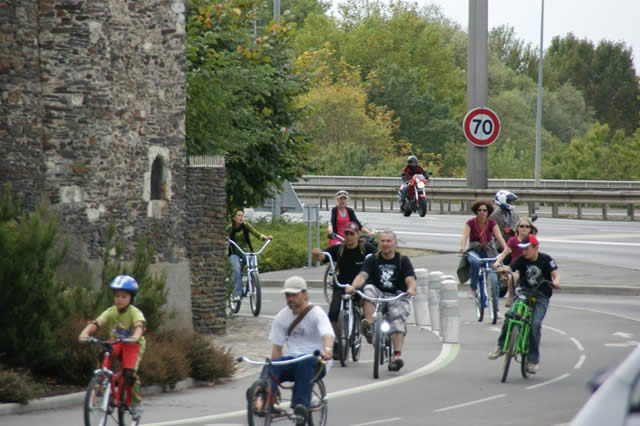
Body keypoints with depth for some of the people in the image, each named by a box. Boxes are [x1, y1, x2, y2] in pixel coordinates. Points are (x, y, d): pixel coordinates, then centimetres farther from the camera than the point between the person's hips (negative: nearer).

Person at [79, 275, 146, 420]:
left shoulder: (135, 313, -17)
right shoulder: (111, 312, -10)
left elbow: (139, 325, -38)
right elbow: (96, 323, -25)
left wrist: (135, 336, -61)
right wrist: (85, 333, -45)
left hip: (134, 345, -3)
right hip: (115, 344, 3)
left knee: (129, 373, -25)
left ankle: (136, 403, -2)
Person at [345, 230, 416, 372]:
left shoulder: (403, 260, 4)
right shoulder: (372, 260, 6)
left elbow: (410, 279, -10)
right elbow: (362, 275, -11)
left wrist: (411, 289, -35)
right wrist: (353, 286, -34)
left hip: (397, 297, -1)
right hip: (378, 295, 1)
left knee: (398, 316, -30)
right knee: (369, 289, -30)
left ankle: (397, 355, -39)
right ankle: (368, 326, -41)